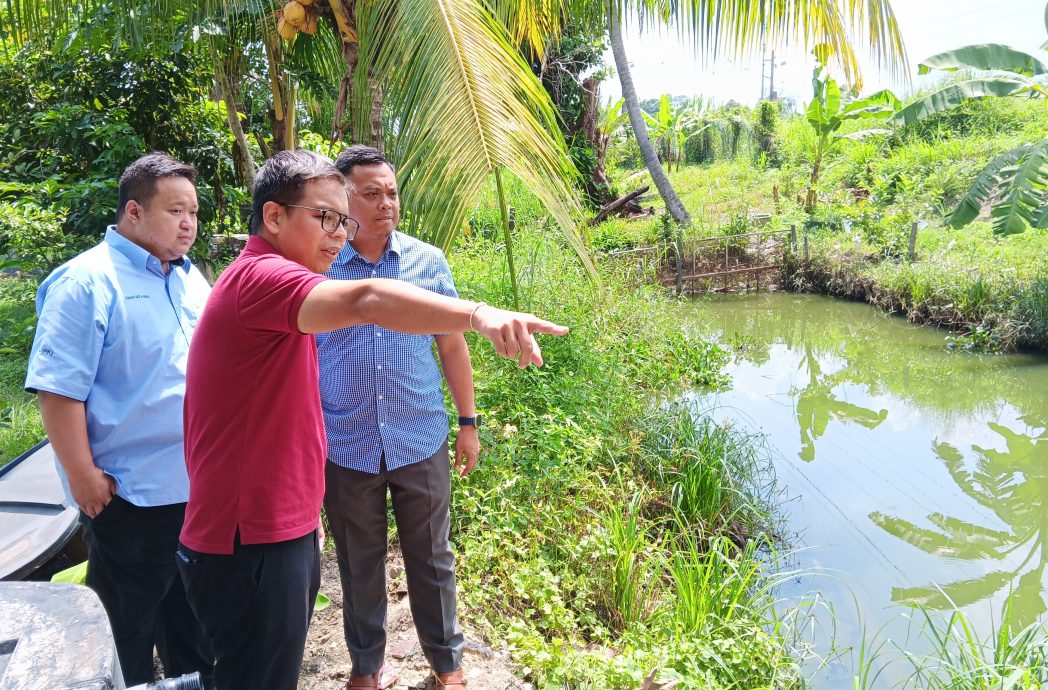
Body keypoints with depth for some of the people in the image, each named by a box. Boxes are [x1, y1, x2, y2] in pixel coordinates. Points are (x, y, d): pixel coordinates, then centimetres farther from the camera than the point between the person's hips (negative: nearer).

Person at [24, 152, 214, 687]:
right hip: (129, 497, -7)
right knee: (127, 630, 11)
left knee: (193, 622, 22)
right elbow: (58, 388, -17)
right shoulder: (87, 282, -14)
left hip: (200, 486, 7)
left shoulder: (191, 277, 9)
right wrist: (83, 476, -19)